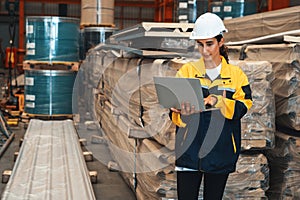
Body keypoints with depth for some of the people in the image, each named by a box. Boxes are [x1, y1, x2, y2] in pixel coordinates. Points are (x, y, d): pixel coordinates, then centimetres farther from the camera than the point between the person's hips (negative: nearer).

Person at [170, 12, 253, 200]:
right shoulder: (187, 70, 4)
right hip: (190, 150, 0)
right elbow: (175, 110, -4)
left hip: (220, 152, 1)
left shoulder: (236, 74, 5)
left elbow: (243, 106, -9)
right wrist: (182, 112, -27)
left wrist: (217, 101, -25)